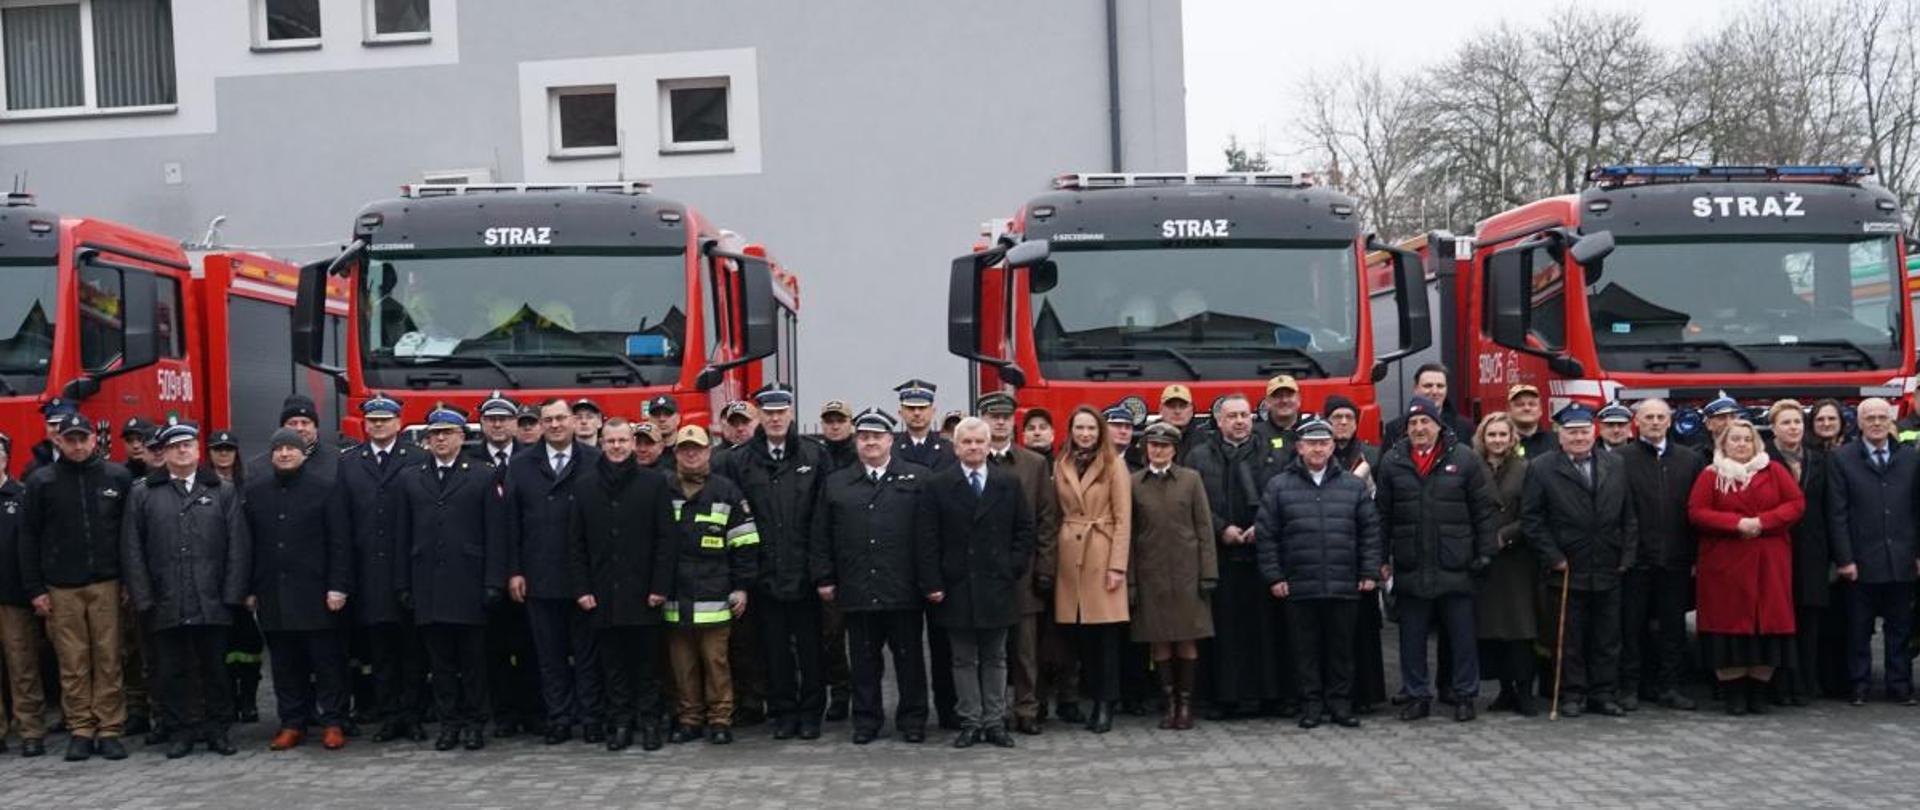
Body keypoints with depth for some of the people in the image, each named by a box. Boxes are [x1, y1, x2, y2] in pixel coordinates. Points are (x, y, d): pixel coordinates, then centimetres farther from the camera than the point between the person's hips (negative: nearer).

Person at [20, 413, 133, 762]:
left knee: (108, 660, 0)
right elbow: (29, 537, 5)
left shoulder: (117, 477, 4)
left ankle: (109, 730, 6)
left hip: (106, 584, 0)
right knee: (73, 664, 2)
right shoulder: (41, 481, 4)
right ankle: (80, 730, 9)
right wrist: (35, 589, 0)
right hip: (61, 588, 0)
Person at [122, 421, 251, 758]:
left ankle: (217, 730, 15)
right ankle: (183, 731, 14)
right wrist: (143, 598, -3)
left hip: (212, 602, 0)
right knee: (175, 670, 5)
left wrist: (232, 594, -4)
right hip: (166, 604, 0)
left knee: (215, 667, 5)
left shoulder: (223, 492, 9)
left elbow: (239, 547, 4)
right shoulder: (143, 495, 8)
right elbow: (131, 550, 5)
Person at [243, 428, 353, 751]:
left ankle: (333, 724, 7)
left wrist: (338, 586, -10)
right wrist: (249, 590, 7)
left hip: (316, 593, -3)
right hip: (273, 595, 3)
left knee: (327, 661, 0)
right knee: (285, 664, 8)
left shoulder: (325, 491, 1)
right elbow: (246, 544, 11)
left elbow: (340, 543, -3)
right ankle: (292, 724, 16)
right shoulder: (254, 493, 11)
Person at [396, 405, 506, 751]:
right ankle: (448, 722, 13)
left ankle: (474, 722, 11)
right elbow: (402, 536, 10)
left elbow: (495, 535, 0)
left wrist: (493, 582, -7)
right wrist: (402, 585, 4)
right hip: (428, 586, 2)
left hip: (469, 585, -2)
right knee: (440, 660, 6)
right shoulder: (410, 478, 12)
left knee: (473, 658, 2)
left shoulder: (482, 478, 4)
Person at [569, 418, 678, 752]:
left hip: (643, 593, -2)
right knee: (613, 664, 6)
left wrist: (660, 586, -7)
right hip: (603, 593, 2)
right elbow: (575, 542, 8)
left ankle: (649, 723, 11)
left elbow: (667, 538, -1)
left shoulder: (654, 483, 1)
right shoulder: (585, 486, 7)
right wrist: (582, 587, 0)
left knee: (646, 662, 3)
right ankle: (619, 723, 13)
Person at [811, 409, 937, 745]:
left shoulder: (917, 479, 3)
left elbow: (927, 534, -2)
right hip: (857, 590, 2)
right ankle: (866, 720, 18)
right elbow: (821, 537, 12)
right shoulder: (836, 484, 11)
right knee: (864, 660, 8)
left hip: (903, 591, -2)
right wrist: (824, 578, 6)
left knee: (909, 658, 6)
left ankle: (912, 718, 16)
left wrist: (931, 581, -7)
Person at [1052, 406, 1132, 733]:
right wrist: (1054, 560, 5)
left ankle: (1106, 705, 1)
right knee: (1080, 634, 3)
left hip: (1103, 554, -3)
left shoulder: (1114, 466, 0)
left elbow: (1123, 519, -3)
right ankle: (1093, 698, 12)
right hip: (1070, 555, 4)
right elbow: (1059, 514, 13)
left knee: (1107, 633, -4)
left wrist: (1117, 565, -11)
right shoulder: (1060, 466, 12)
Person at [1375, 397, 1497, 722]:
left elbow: (1483, 510, 2)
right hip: (1410, 569, 2)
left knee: (1462, 635, 5)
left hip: (1455, 567, -2)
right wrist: (1381, 559, 3)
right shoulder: (1392, 462, 5)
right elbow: (1382, 515, 7)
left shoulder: (1464, 459, 1)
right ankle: (1417, 696, 18)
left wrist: (1484, 553, -3)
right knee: (1412, 637, 8)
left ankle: (1465, 695, 16)